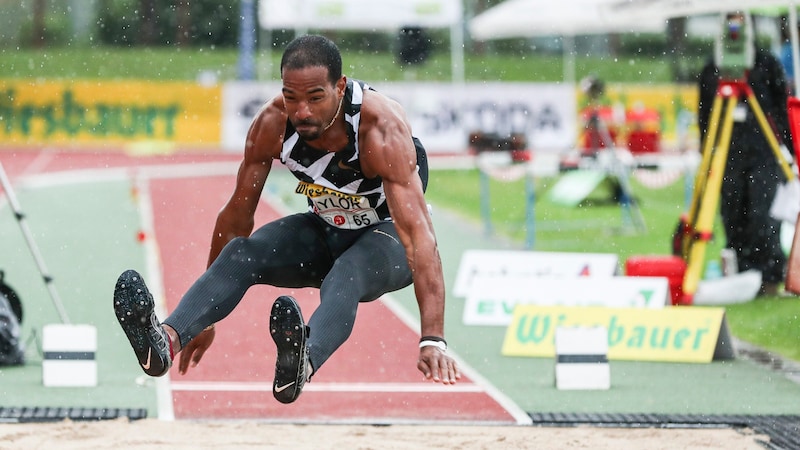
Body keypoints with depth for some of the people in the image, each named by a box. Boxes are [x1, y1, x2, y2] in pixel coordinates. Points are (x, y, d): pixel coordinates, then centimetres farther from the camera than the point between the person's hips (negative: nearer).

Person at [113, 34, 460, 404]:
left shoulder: (381, 128, -32)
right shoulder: (272, 124, -19)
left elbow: (418, 233, -39)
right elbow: (237, 214, -7)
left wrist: (432, 340, -48)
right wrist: (204, 317, -3)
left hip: (388, 237, -5)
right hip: (325, 229, 5)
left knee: (346, 274, -38)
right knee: (239, 253, -22)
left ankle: (301, 362, -68)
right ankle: (166, 339, -47)